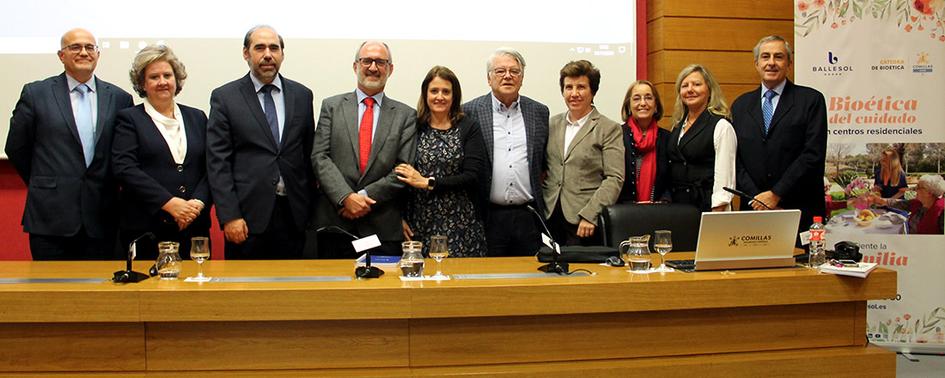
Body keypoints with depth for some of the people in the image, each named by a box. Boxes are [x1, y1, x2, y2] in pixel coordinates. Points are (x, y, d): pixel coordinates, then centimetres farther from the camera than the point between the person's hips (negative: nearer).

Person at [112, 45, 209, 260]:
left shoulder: (197, 117, 15)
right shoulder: (129, 119, 5)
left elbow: (210, 168, 9)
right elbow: (125, 169, -7)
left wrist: (198, 202, -9)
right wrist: (170, 203, -15)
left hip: (194, 227, 3)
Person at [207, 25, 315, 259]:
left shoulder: (302, 95, 10)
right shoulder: (224, 97, 2)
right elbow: (218, 162, -3)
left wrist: (310, 207, 8)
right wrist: (229, 216, -10)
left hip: (293, 214, 3)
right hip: (248, 215, -2)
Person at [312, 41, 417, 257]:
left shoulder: (406, 115, 7)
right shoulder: (332, 106, 9)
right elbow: (320, 157, 0)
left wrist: (365, 196, -11)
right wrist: (346, 197, -13)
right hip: (334, 221, 1)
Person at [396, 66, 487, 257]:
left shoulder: (469, 128, 2)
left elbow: (472, 176, -6)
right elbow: (401, 175, 6)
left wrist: (427, 183, -10)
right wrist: (400, 218, -2)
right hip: (419, 223, 1)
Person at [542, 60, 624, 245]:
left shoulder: (609, 129, -1)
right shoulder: (552, 124, 12)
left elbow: (614, 179, -8)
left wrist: (589, 215, -16)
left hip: (585, 223, -4)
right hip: (549, 218, 4)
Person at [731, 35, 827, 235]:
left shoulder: (811, 100, 2)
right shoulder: (741, 105, 12)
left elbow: (813, 155, -7)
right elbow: (736, 159, 7)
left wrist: (776, 194, -12)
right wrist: (757, 197, -6)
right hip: (753, 210, 3)